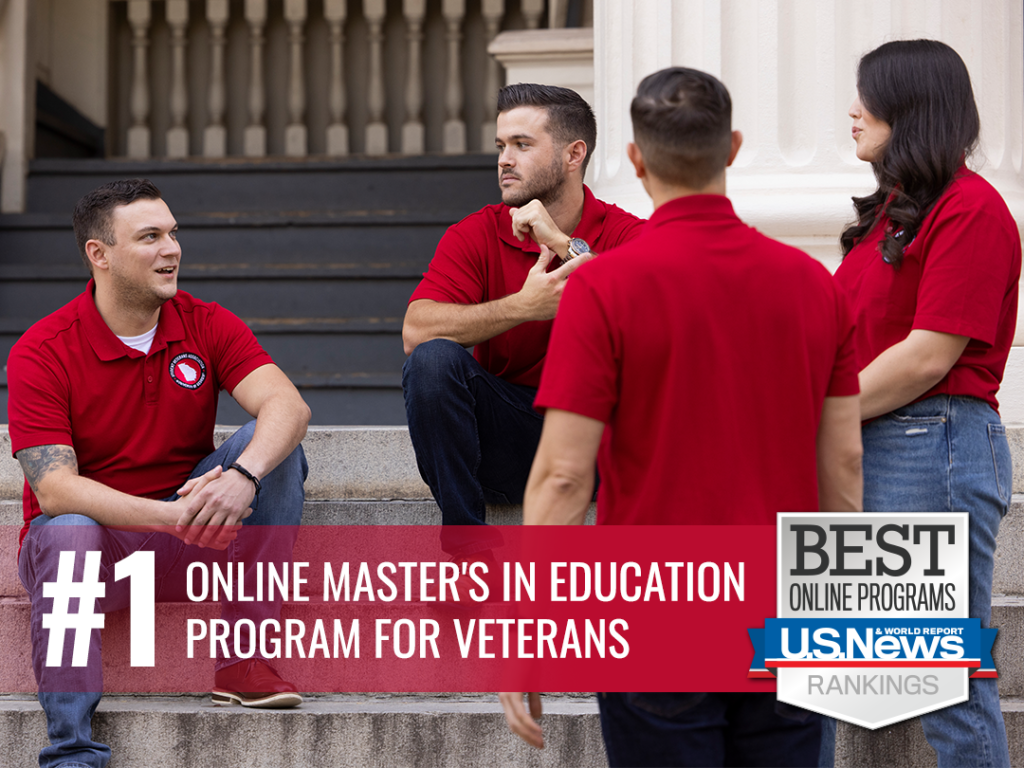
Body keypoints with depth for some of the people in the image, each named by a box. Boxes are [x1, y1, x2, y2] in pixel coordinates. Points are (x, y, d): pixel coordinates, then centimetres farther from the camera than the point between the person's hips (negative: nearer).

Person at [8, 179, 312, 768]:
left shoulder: (207, 326, -2)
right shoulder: (41, 352, -13)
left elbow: (287, 404, -18)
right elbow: (54, 488, -23)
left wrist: (243, 476, -41)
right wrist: (171, 515, -36)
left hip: (191, 541, 3)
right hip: (98, 538, -3)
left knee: (274, 451, -19)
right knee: (67, 531, -38)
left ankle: (246, 658, -19)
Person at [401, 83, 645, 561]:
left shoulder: (624, 235, -2)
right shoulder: (476, 236, 0)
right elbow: (416, 331, -16)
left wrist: (567, 246, -22)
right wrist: (522, 306, -28)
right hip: (506, 440, 1)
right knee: (432, 360, -25)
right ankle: (466, 545, -16)